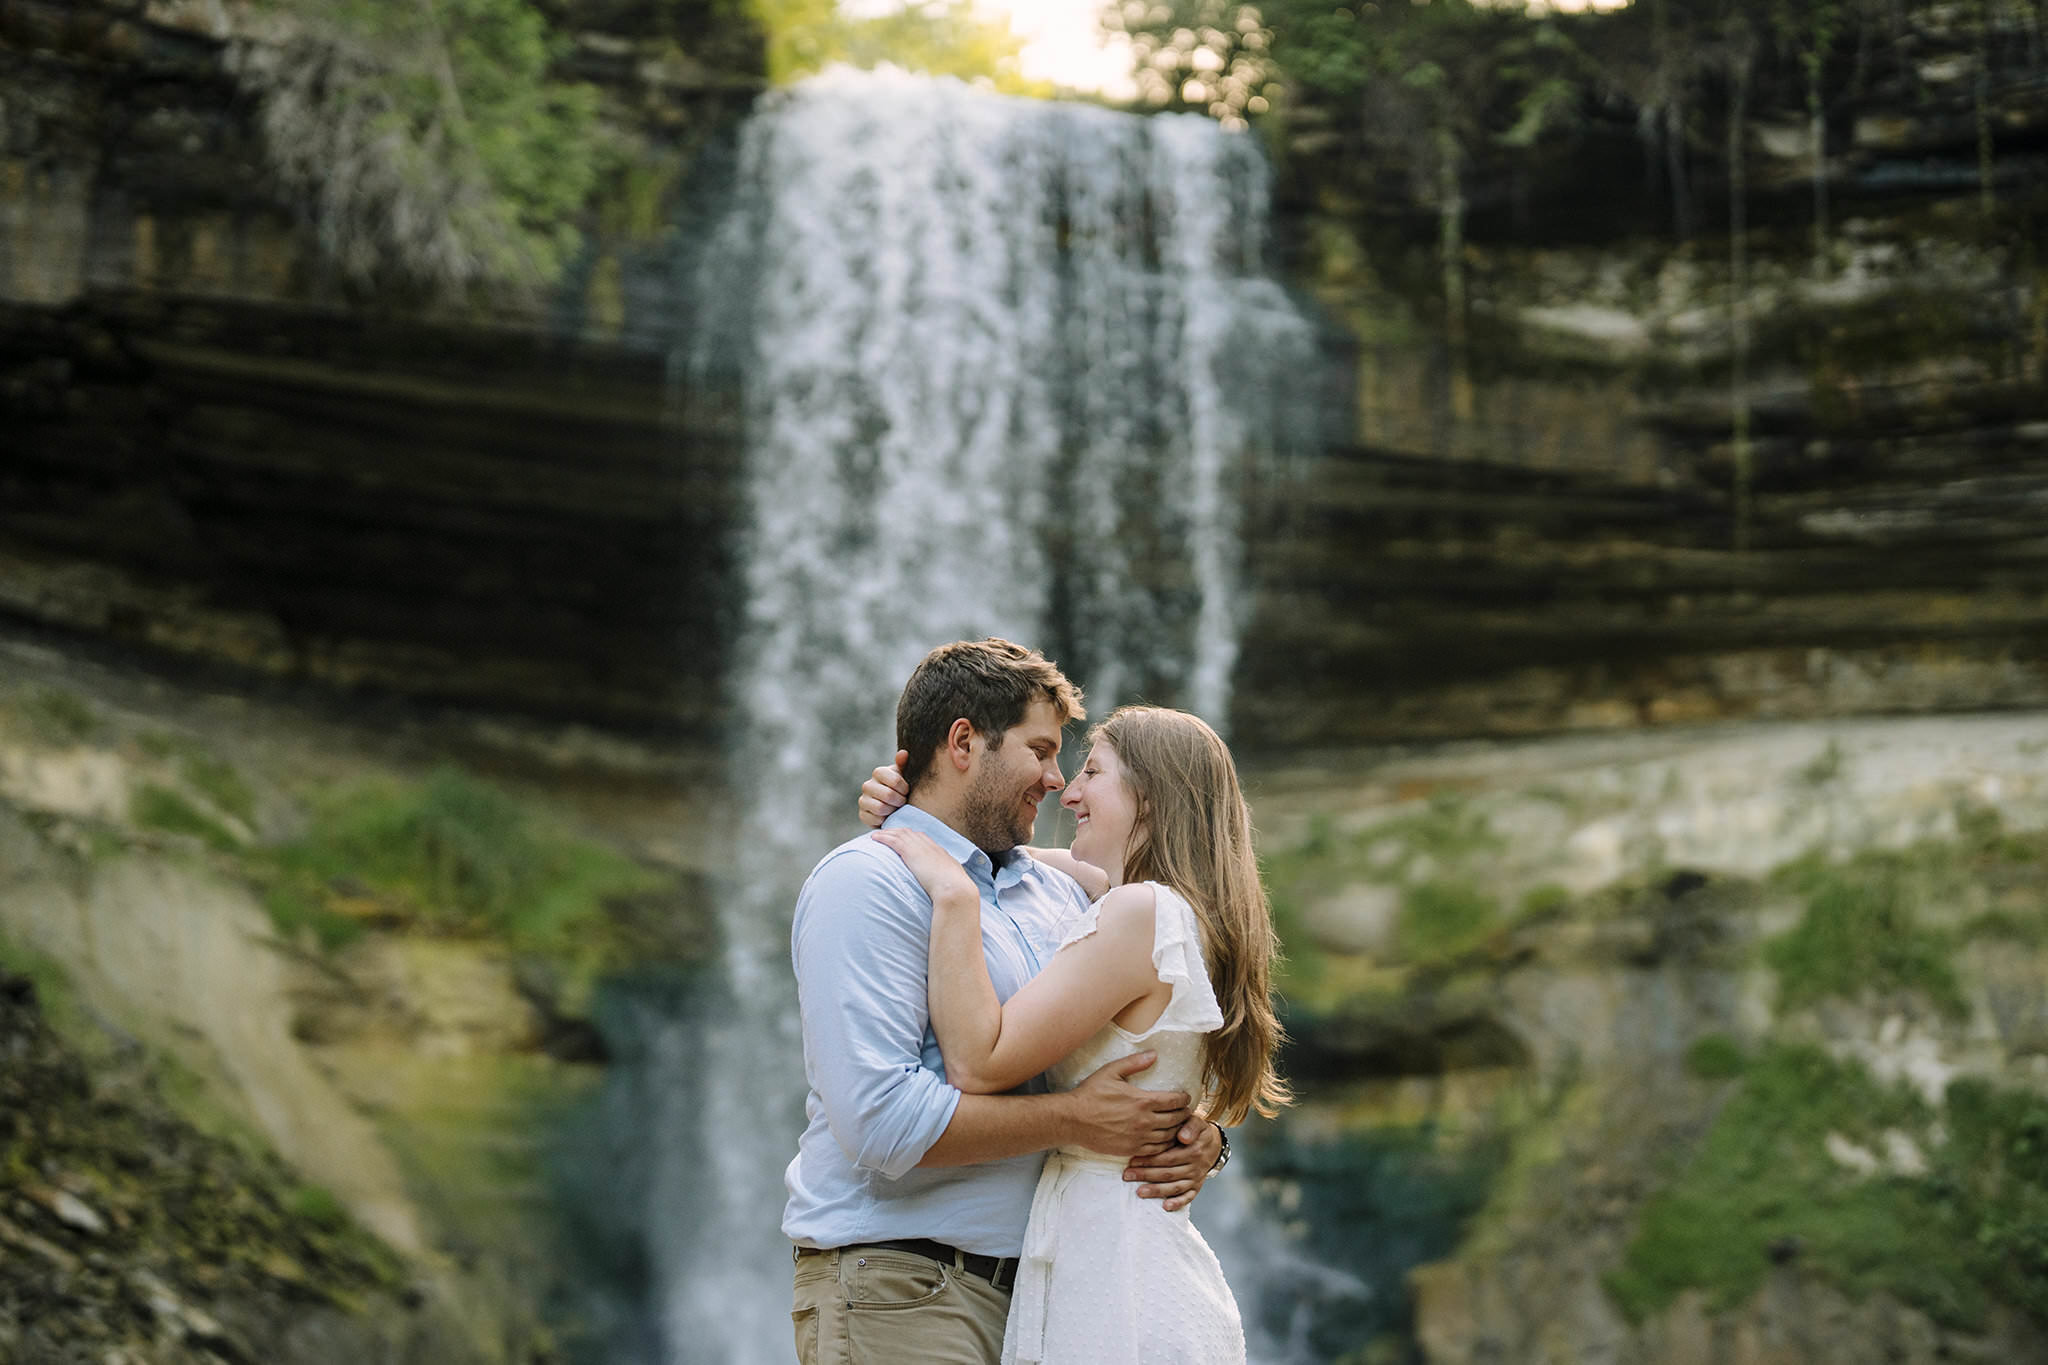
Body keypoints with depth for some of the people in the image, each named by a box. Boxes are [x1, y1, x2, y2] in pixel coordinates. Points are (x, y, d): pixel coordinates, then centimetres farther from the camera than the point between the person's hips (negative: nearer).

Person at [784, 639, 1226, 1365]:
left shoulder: (1058, 892, 16)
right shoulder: (866, 883, -10)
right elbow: (881, 1117, -20)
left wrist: (1196, 1138, -3)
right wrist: (1074, 1120, -15)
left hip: (1032, 1280, 7)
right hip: (898, 1292, -7)